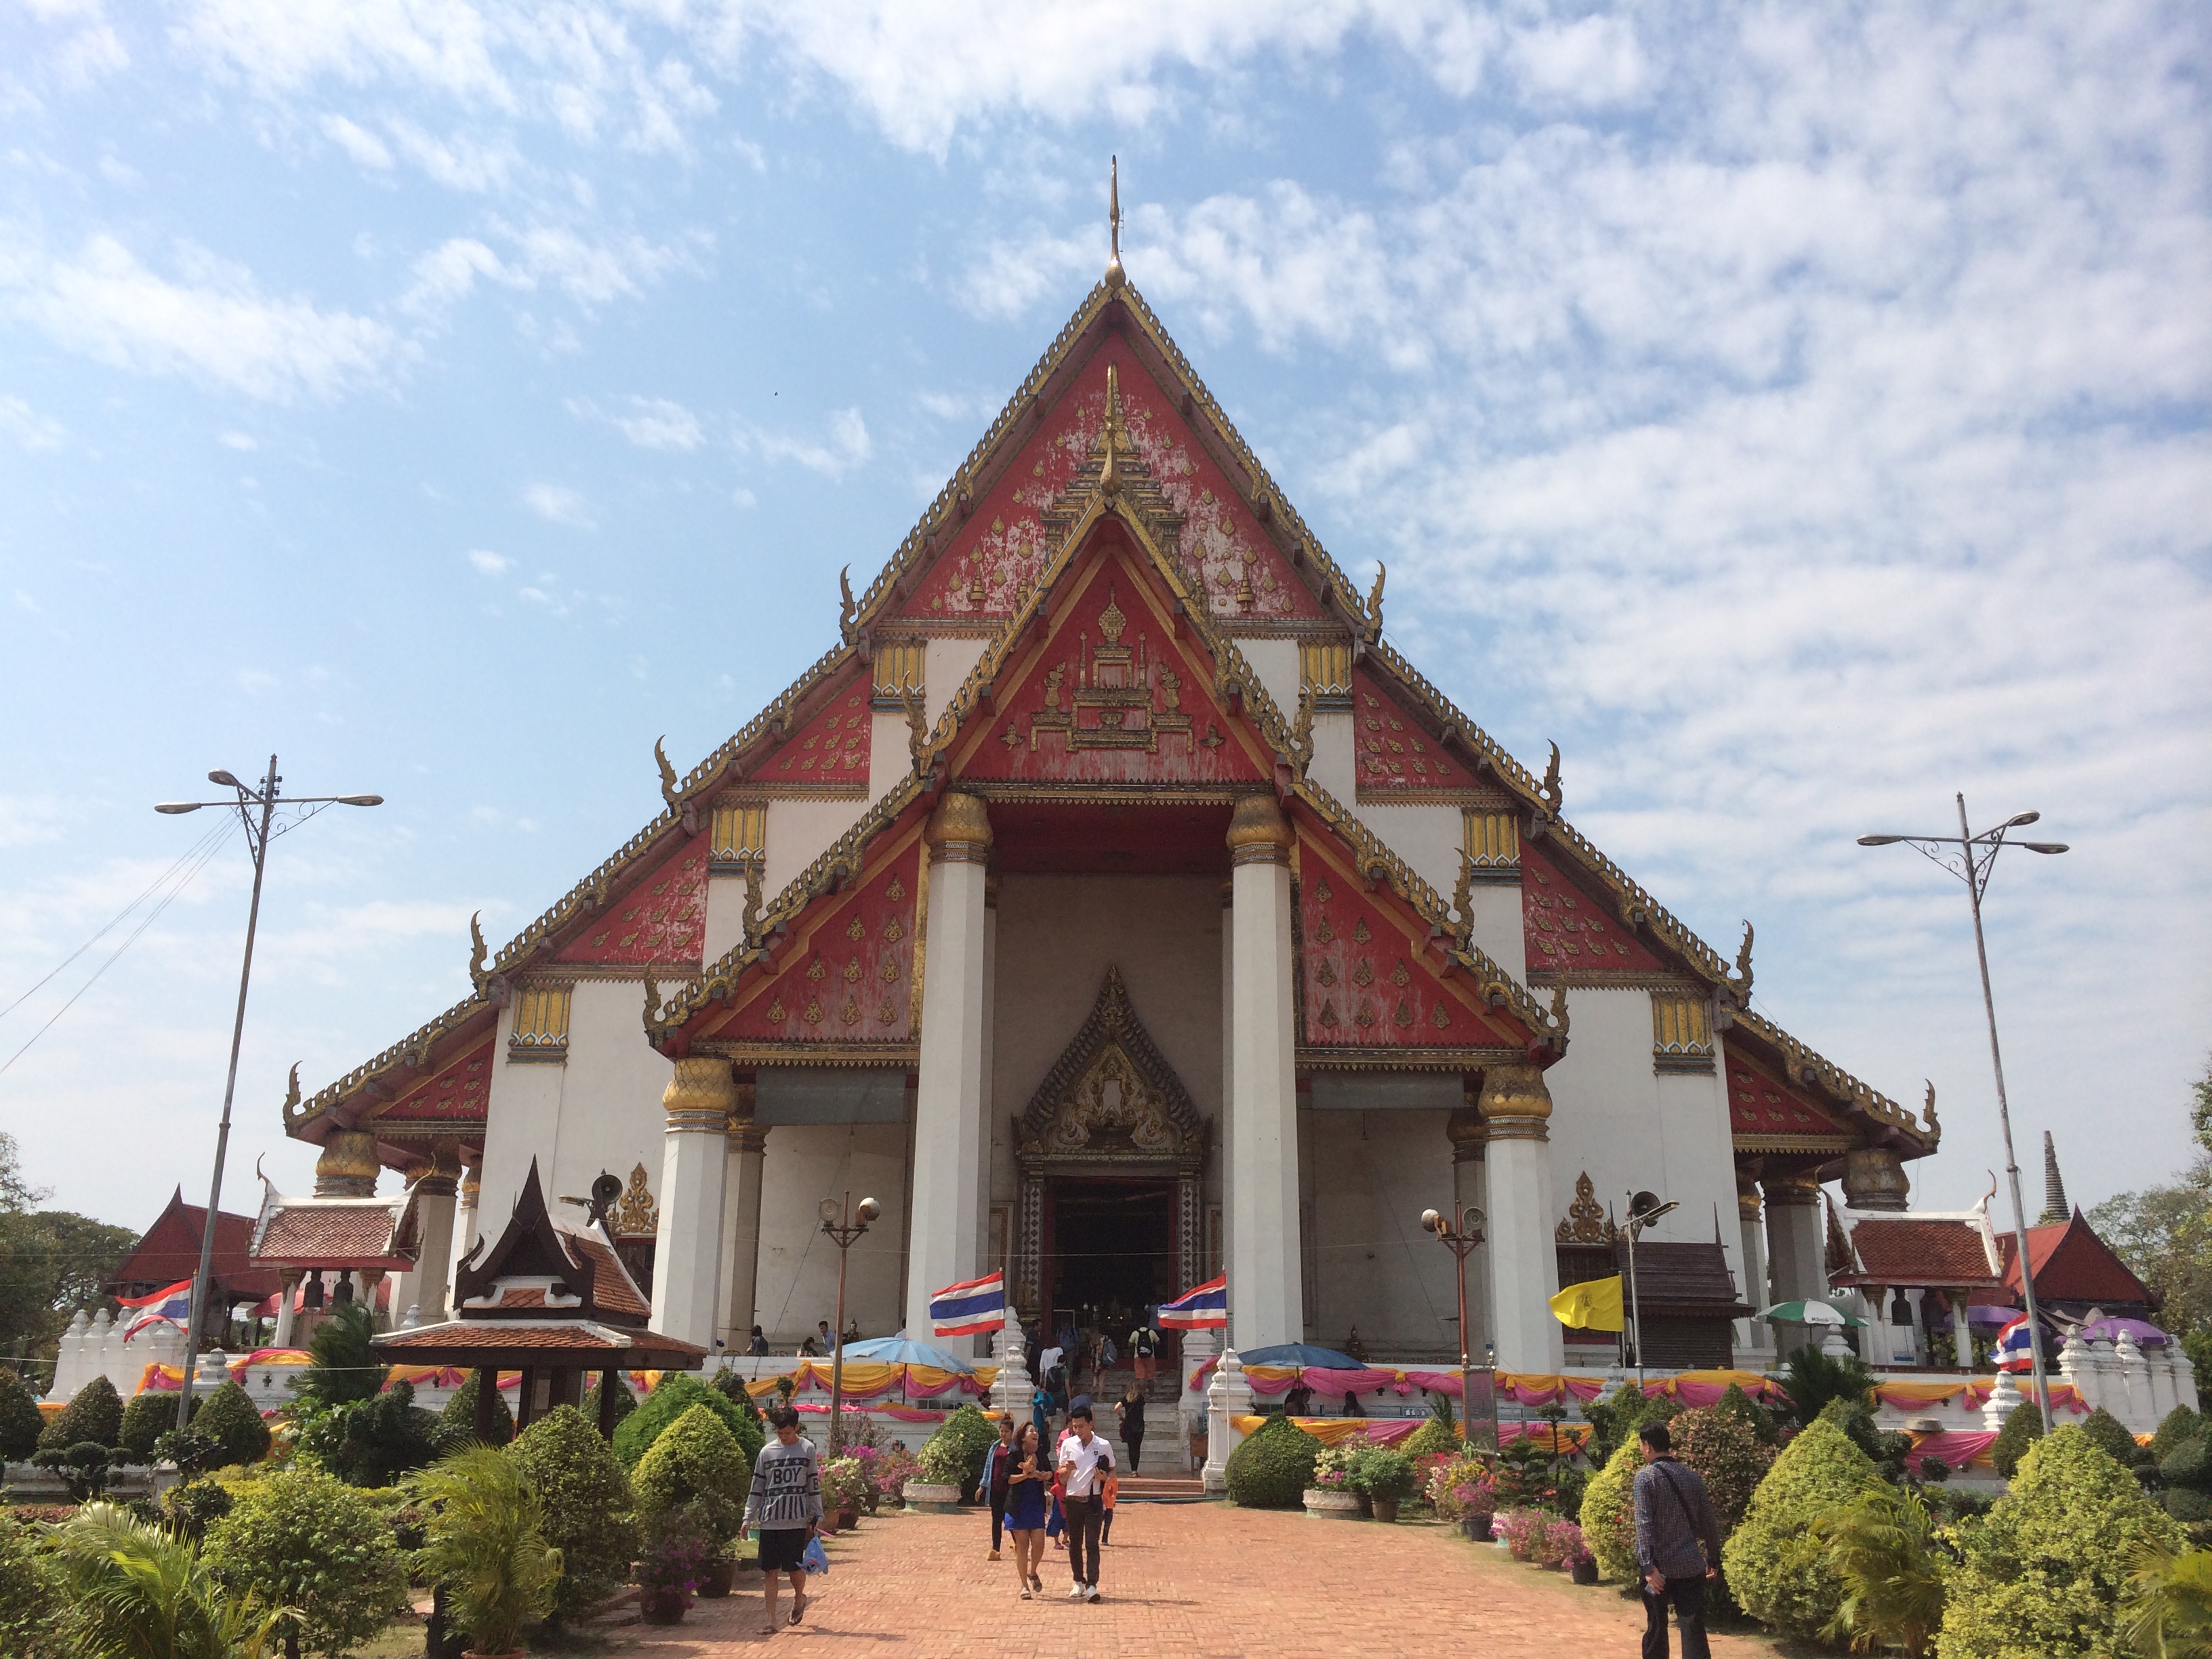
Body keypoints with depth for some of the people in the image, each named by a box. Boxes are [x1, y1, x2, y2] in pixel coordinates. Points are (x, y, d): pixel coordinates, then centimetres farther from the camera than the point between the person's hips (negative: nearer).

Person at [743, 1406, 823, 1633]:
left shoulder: (808, 1449, 2)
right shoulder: (767, 1452, 6)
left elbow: (814, 1486, 5)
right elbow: (757, 1488, 11)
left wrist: (818, 1515, 1)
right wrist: (748, 1518, 7)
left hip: (797, 1520, -2)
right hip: (769, 1520, 2)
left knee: (795, 1568, -2)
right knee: (770, 1571, 1)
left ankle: (799, 1599, 30)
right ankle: (771, 1621, 9)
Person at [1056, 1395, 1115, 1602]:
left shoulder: (1103, 1445, -3)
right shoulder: (1068, 1444, 3)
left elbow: (1112, 1470, 10)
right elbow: (1062, 1478, 7)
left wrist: (1104, 1476, -12)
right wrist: (1067, 1470, -15)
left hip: (1094, 1501, -3)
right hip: (1073, 1500, 3)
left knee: (1092, 1544, -8)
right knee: (1075, 1544, 10)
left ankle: (1092, 1586, -12)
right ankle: (1079, 1583, 23)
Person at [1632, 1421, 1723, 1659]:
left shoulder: (1645, 1477, -8)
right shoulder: (1693, 1477, 7)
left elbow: (1644, 1524, -16)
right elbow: (1709, 1522, 12)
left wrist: (1648, 1565, -18)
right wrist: (1713, 1559, 23)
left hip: (1660, 1567, -3)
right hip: (1691, 1566, 3)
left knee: (1656, 1627, 13)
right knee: (1693, 1630, -1)